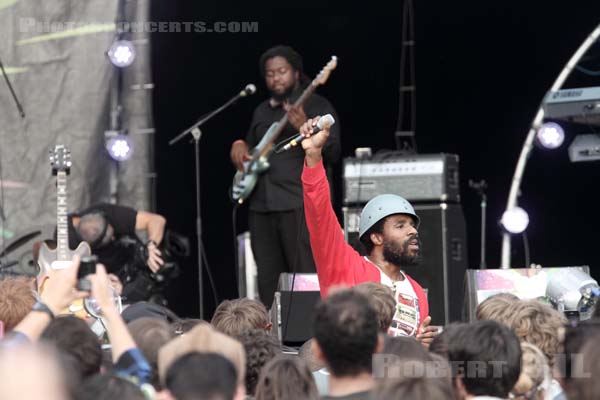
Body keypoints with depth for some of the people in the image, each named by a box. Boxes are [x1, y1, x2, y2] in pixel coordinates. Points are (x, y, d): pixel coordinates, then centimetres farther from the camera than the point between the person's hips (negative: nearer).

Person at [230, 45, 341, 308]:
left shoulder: (317, 106, 0)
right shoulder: (262, 111, 20)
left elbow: (333, 153, -10)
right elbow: (251, 148, 33)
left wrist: (305, 129, -26)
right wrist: (240, 146, 10)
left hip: (300, 204, -6)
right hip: (261, 205, 6)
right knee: (267, 283, 6)